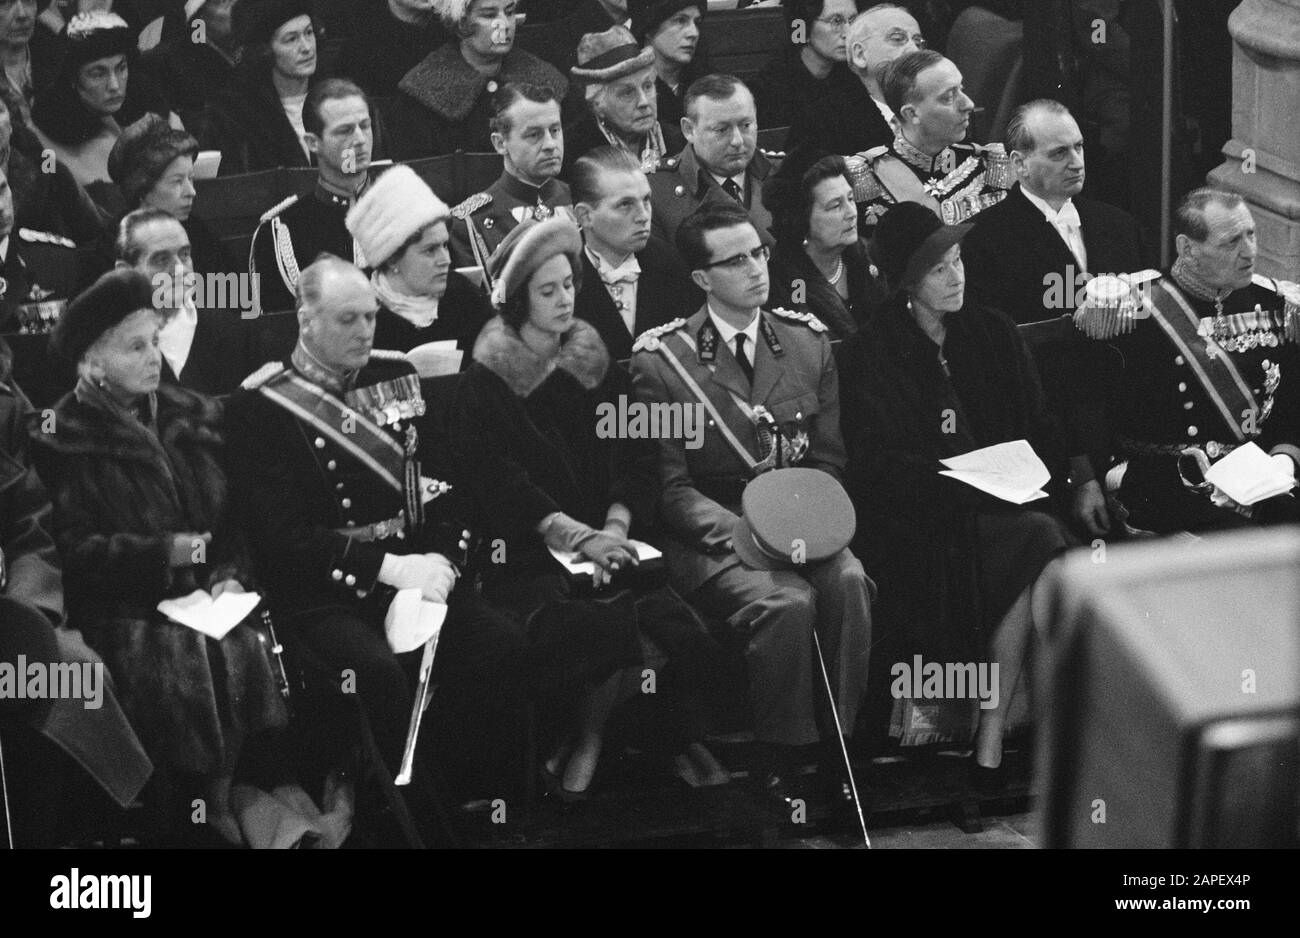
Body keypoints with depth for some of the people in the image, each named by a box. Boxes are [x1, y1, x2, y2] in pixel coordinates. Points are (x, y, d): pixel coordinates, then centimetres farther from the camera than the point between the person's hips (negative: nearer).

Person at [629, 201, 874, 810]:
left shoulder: (807, 341, 11)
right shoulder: (661, 360, -2)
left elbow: (828, 460, 12)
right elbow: (669, 486, -5)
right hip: (710, 539, -4)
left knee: (848, 582, -29)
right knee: (786, 602, -32)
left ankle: (839, 754, -20)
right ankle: (777, 768, -19)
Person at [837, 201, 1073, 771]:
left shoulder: (992, 334, 16)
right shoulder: (870, 355, 0)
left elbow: (1038, 430, 17)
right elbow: (877, 464, -9)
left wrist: (1072, 480, -4)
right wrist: (969, 485, -20)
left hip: (1006, 504, 5)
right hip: (915, 522, -5)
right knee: (1039, 539, -30)